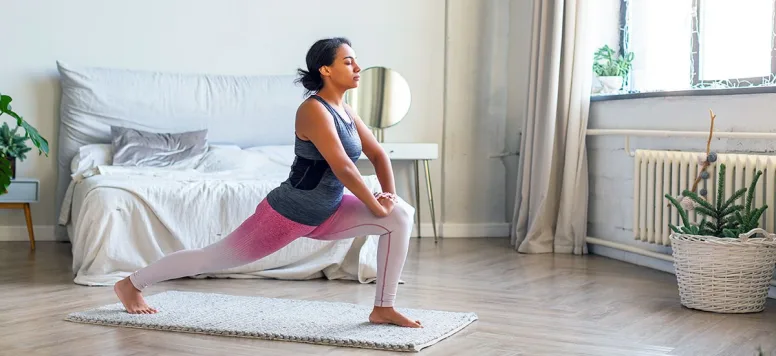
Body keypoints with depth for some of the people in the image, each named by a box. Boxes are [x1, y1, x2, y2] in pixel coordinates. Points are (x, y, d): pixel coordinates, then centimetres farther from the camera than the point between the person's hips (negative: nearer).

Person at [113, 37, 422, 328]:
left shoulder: (344, 110, 5)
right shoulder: (313, 110, -22)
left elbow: (378, 154, 10)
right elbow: (342, 166, -29)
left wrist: (389, 195, -4)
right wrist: (376, 205, -21)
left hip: (325, 214, 8)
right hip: (287, 214, -8)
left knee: (401, 214, -7)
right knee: (214, 257, 5)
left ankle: (383, 308, -2)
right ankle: (131, 283, 27)